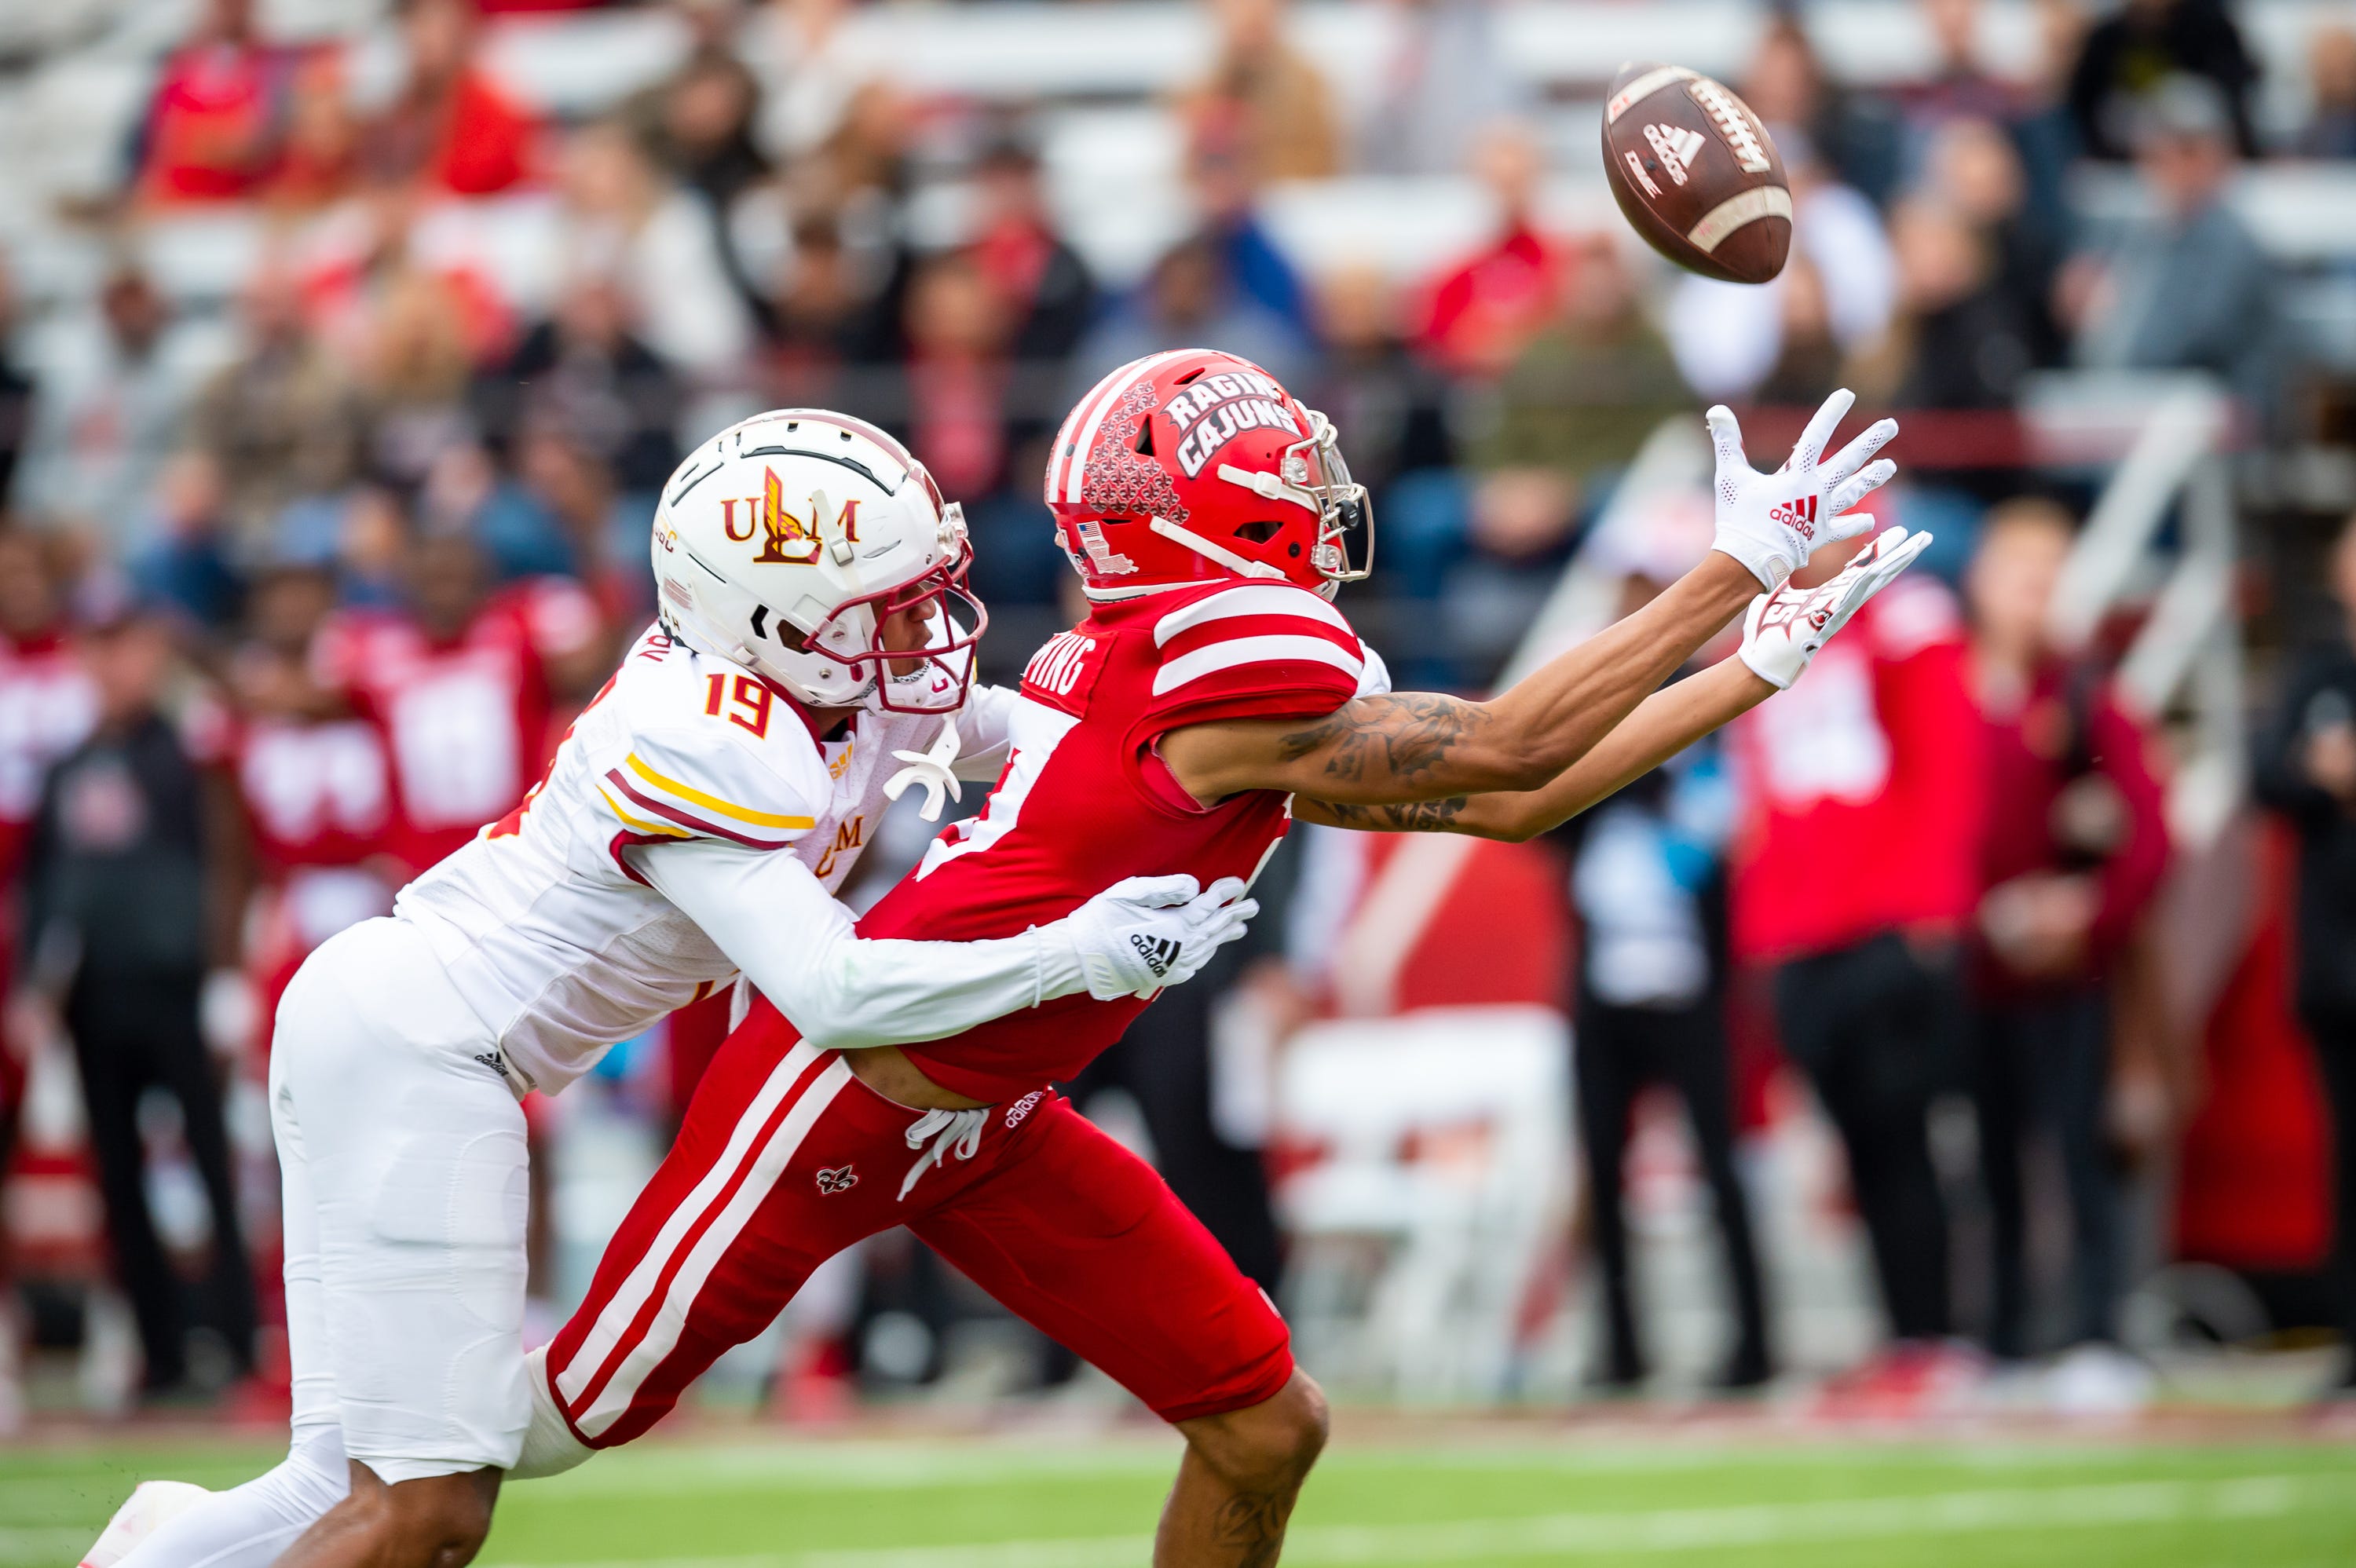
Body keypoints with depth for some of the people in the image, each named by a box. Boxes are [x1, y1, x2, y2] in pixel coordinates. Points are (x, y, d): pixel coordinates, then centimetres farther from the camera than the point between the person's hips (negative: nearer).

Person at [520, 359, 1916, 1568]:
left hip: (991, 1125, 10)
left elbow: (1503, 803, 9)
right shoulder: (1228, 656, -23)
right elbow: (1512, 753, -19)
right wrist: (1736, 573, -16)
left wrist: (1757, 665, 10)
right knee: (566, 1417, 0)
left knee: (1264, 1430, 4)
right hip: (838, 1102, -10)